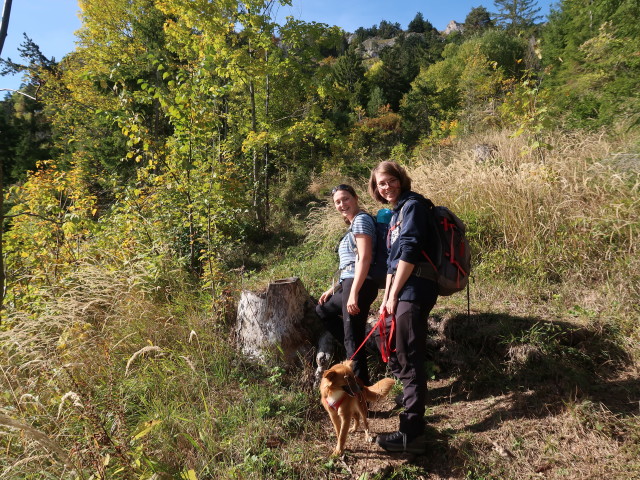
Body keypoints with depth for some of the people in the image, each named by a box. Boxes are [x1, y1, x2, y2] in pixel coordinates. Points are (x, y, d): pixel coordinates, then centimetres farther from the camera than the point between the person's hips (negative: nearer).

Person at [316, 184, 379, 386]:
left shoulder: (361, 220, -9)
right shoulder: (354, 223, 19)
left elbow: (365, 258, -20)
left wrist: (354, 293, -25)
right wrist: (334, 288, 21)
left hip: (359, 285, -11)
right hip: (350, 284, 11)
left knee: (353, 339, -5)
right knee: (322, 310, 28)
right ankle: (354, 348, 24)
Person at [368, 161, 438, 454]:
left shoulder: (412, 205, -6)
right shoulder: (394, 214, 22)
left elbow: (409, 252, -16)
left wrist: (394, 295, -13)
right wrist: (386, 298, 13)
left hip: (413, 293, -10)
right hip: (400, 295, 10)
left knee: (410, 361, -9)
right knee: (395, 356, 21)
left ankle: (412, 433, -3)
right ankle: (410, 402, 39)